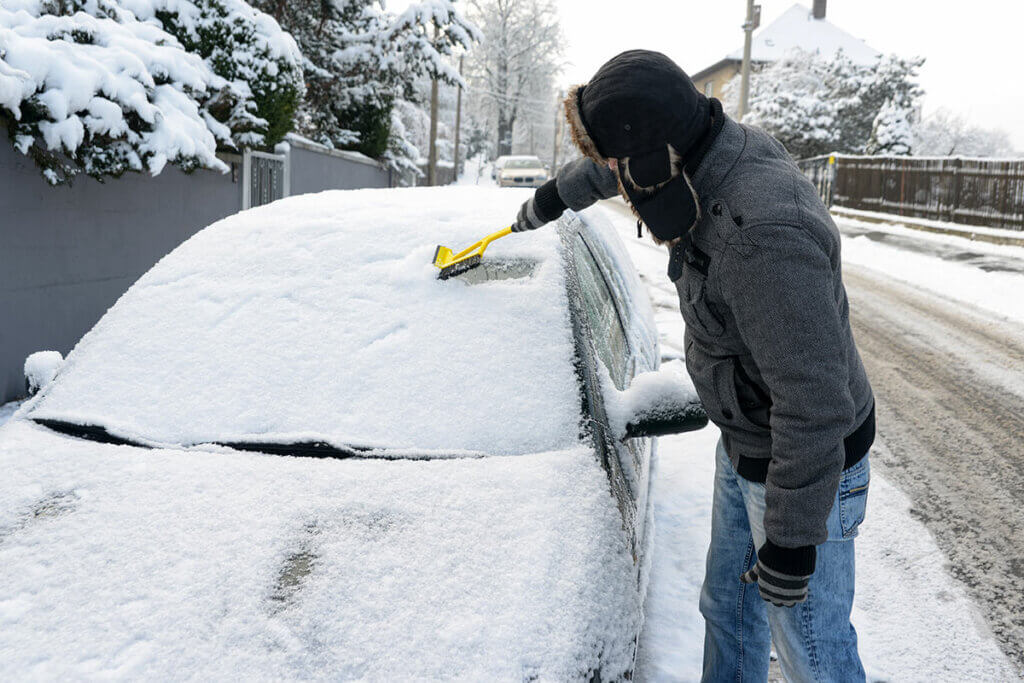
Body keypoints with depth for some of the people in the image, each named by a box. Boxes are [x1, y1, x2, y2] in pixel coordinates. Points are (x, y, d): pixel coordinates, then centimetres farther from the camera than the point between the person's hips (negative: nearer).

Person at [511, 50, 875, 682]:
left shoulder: (766, 234, -35)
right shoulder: (709, 151, -5)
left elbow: (814, 400, -33)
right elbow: (609, 167, 17)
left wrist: (792, 538, -26)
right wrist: (554, 194, 32)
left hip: (808, 460, -9)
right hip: (743, 442, 9)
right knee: (728, 607, 25)